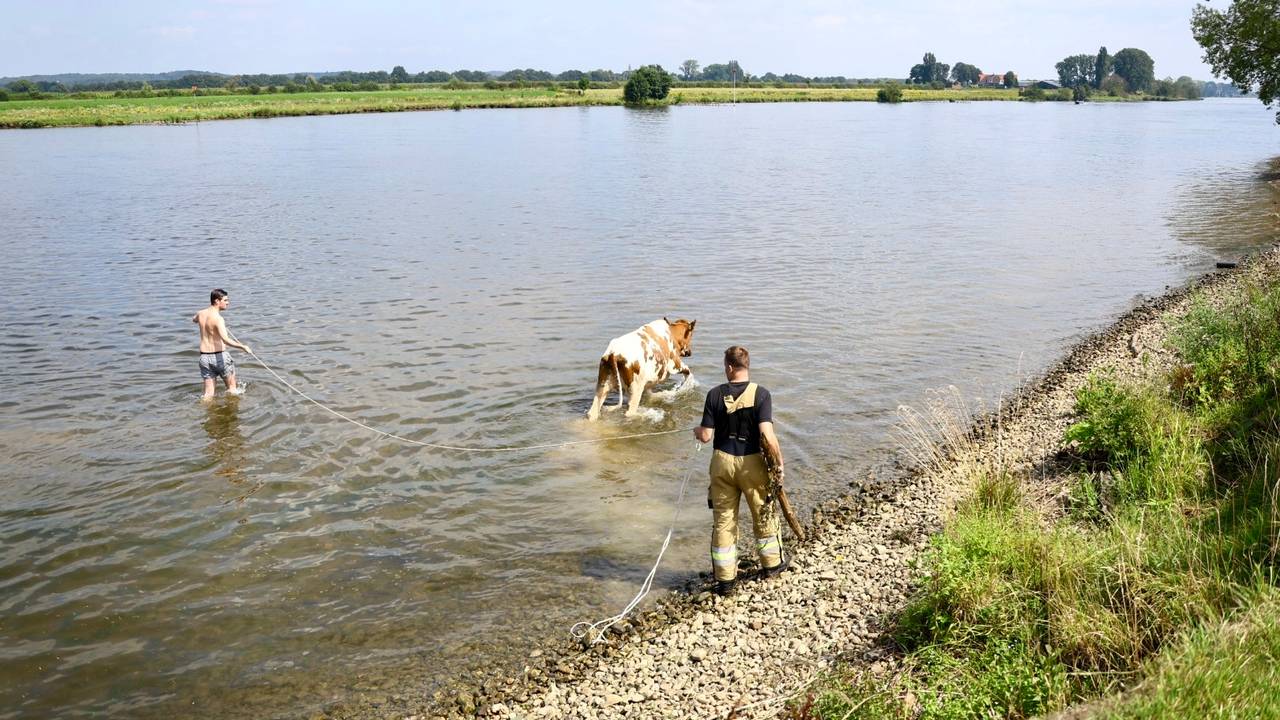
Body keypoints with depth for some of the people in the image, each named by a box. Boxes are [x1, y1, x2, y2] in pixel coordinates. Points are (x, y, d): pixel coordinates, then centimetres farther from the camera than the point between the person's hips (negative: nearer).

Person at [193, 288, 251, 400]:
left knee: (208, 393, 9)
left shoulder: (201, 314, 4)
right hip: (219, 356, -6)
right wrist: (242, 346, -35)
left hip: (204, 357, 6)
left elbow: (194, 320, 32)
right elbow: (225, 339, -33)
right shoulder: (218, 318, -19)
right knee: (232, 388, 13)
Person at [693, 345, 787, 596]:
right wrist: (779, 461, -7)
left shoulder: (715, 394, -7)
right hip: (751, 463, -1)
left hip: (722, 462, 1)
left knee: (723, 519, 10)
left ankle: (725, 578, 16)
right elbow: (767, 435, -21)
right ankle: (771, 563, 36)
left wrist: (697, 432, 16)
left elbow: (706, 436, -6)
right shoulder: (760, 394, -13)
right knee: (764, 514, 20)